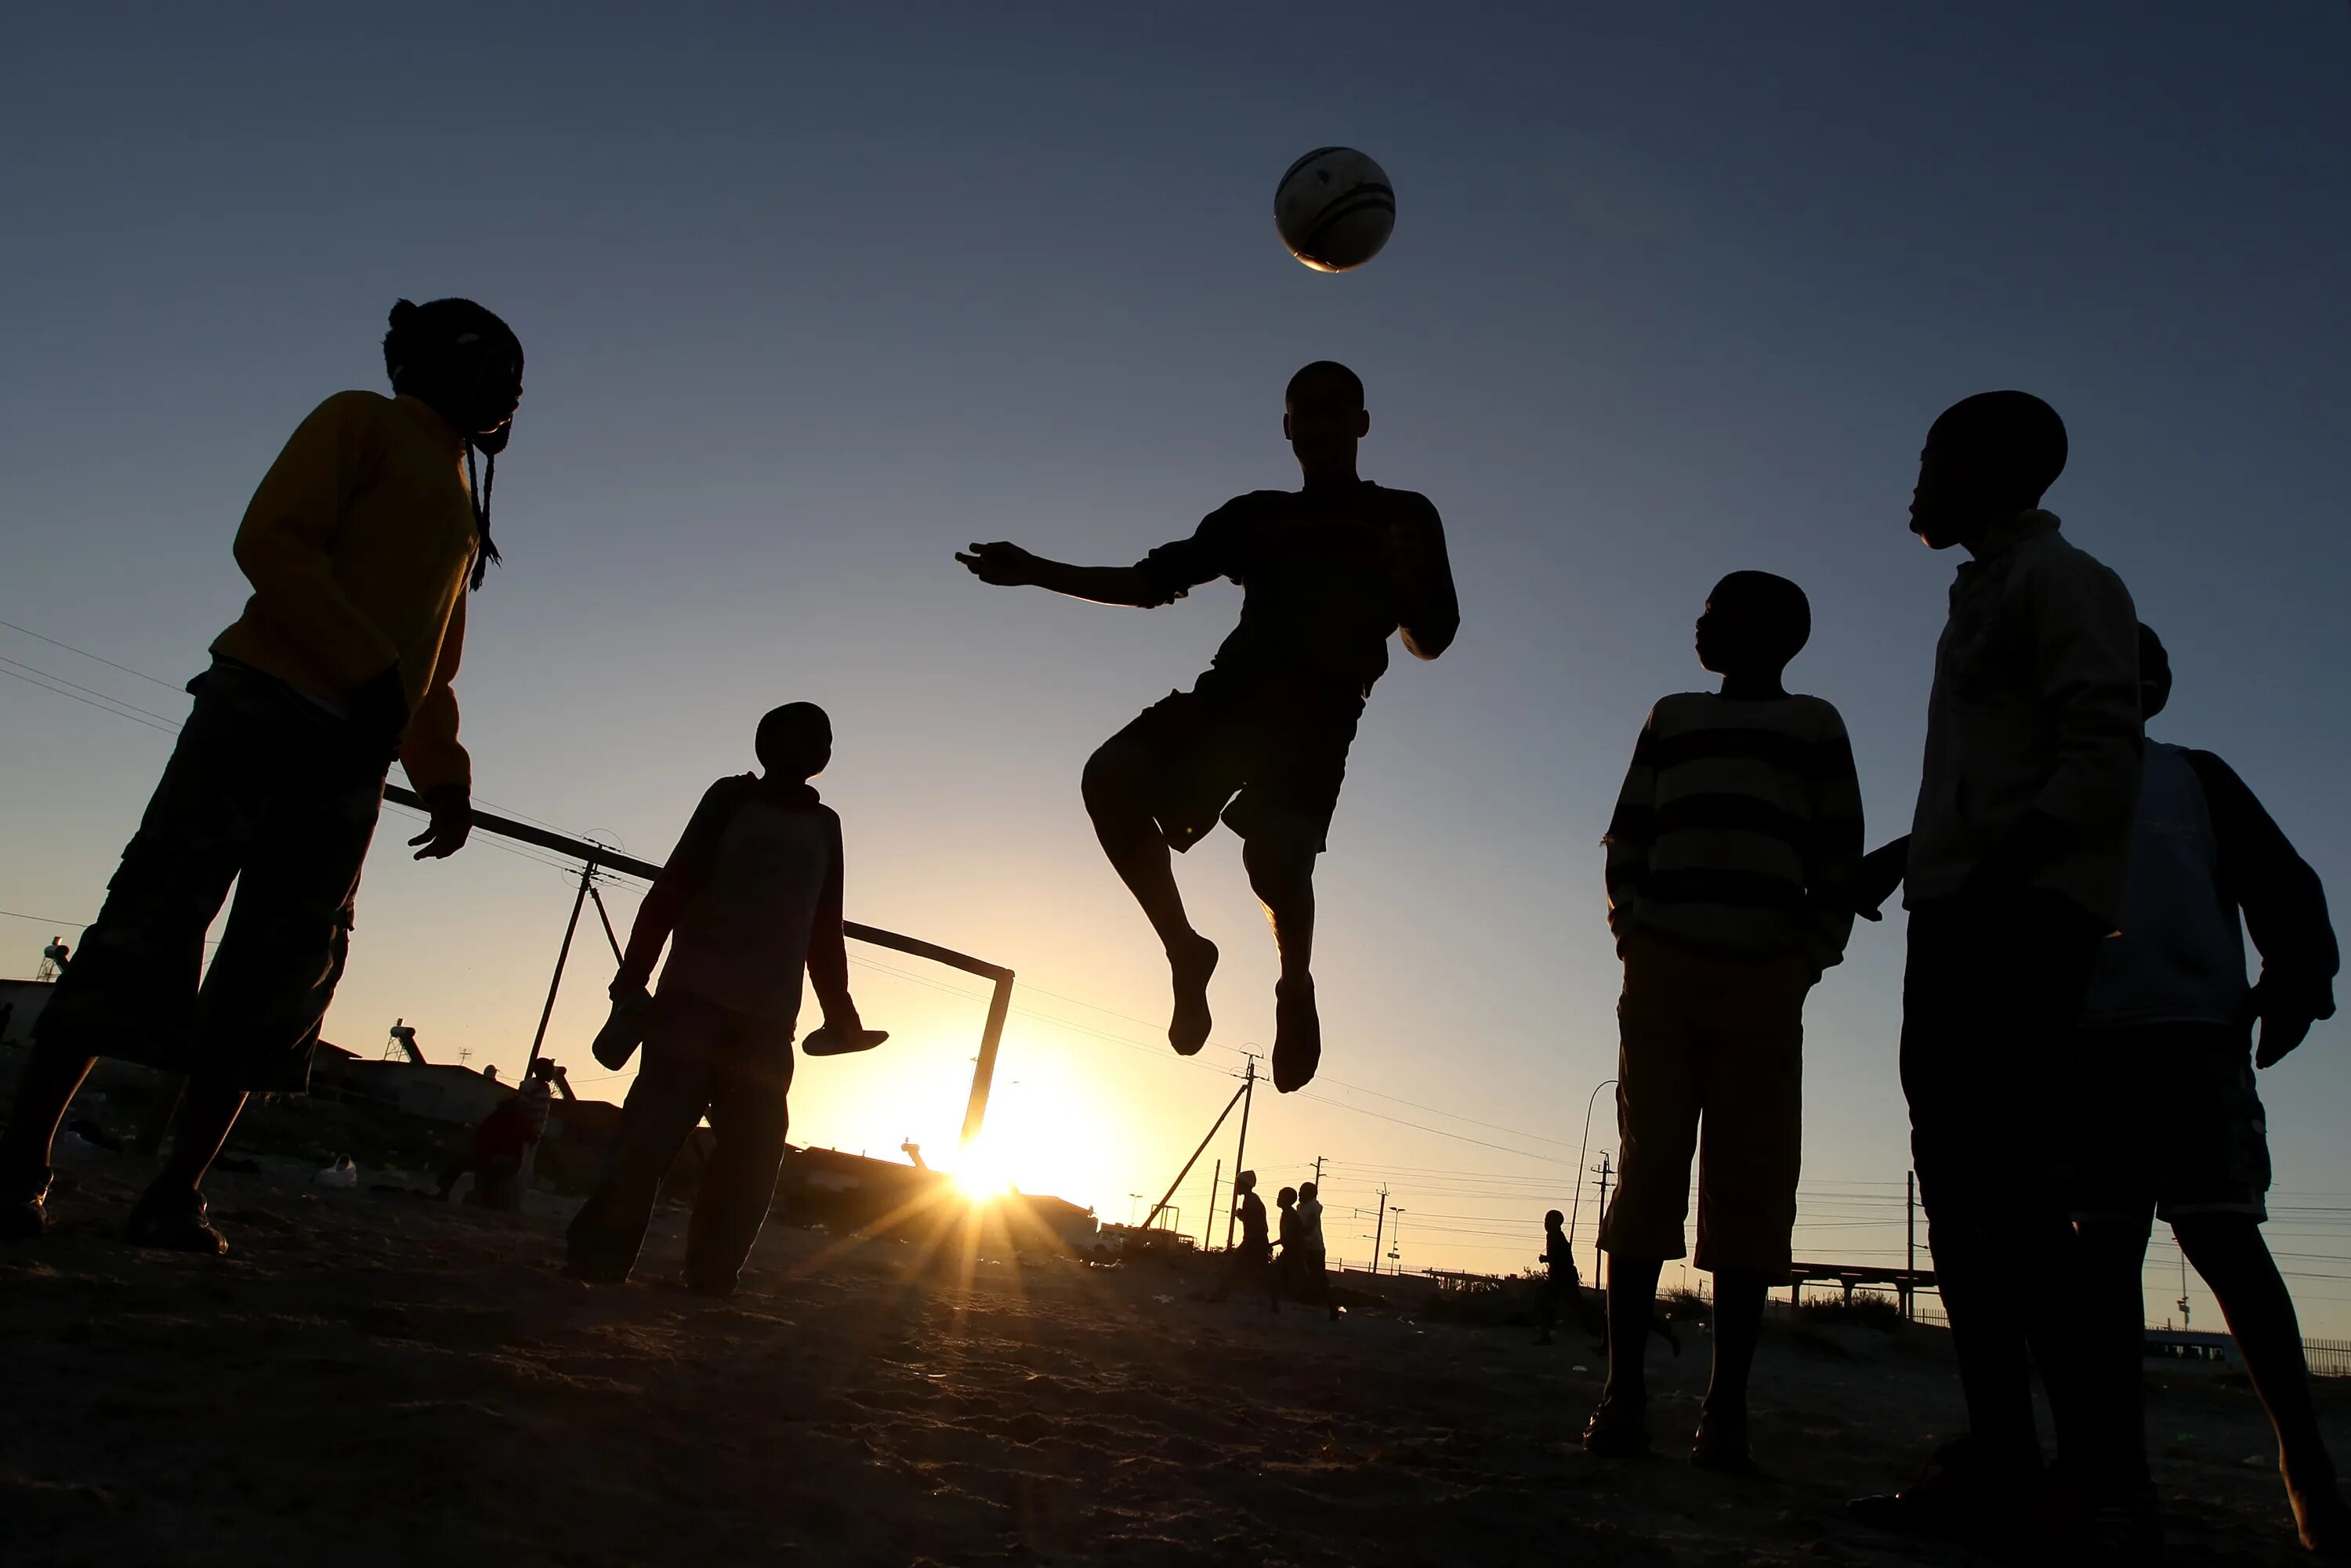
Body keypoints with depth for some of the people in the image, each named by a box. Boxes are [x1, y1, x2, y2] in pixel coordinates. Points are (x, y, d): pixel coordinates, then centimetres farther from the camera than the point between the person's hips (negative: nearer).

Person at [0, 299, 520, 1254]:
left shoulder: (463, 508, 27)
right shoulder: (363, 422, 8)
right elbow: (271, 539, -8)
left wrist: (446, 779, 11)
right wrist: (371, 668, -18)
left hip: (356, 753, 6)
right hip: (266, 703, -6)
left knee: (280, 974, -1)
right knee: (151, 922, -9)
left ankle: (176, 1194, 3)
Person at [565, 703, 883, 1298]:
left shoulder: (824, 826, 17)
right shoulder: (732, 797, 8)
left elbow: (825, 932, 16)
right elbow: (672, 889, 1)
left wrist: (838, 1013, 6)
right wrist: (633, 976, -8)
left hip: (769, 1015, 3)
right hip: (695, 994, -3)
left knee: (754, 1148, -4)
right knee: (655, 1124, -10)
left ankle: (710, 1278, 0)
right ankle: (597, 1259, -2)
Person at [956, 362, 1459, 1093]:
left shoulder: (1406, 516, 18)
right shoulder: (1256, 514, 25)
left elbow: (1432, 640, 12)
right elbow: (1152, 580, 21)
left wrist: (1405, 581, -10)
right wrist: (1036, 570, 12)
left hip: (1320, 704, -4)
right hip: (1233, 686, 4)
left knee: (1275, 851, -29)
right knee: (1113, 777, -23)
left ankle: (1295, 985, 2)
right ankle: (1185, 951, -5)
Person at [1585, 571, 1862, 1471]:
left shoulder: (1815, 726, 15)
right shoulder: (1672, 717, 21)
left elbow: (1838, 860, 7)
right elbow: (1626, 840, 15)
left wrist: (1809, 960, -5)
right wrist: (1633, 933, 1)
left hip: (1765, 985, -1)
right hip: (1662, 971, 2)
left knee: (1750, 1191, -2)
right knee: (1647, 1171, -2)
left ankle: (1726, 1411, 1)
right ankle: (1623, 1394, -1)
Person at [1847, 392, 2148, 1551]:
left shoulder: (2060, 581, 0)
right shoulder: (1982, 601, 26)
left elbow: (2103, 766, -13)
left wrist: (1990, 870, -21)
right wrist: (1905, 856, 21)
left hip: (2023, 919, -9)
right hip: (1958, 928, 9)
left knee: (2013, 1190, -14)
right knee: (1962, 1188, 3)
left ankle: (2102, 1482, -7)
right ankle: (1999, 1464, 6)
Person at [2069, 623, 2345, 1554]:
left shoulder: (2193, 776, 18)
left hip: (2193, 1032, -1)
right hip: (2084, 1041, 2)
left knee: (2219, 1231, -10)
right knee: (2106, 1242, 1)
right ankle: (2121, 1442, 5)